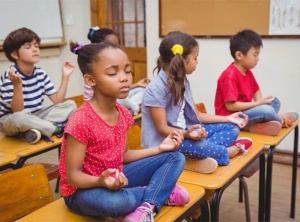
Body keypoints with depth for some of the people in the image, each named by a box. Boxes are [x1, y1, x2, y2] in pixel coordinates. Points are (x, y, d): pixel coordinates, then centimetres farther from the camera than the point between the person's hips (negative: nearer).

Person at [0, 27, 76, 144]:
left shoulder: (41, 73, -2)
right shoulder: (10, 76, -19)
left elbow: (58, 101, -4)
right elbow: (18, 111, -26)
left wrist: (65, 76, -10)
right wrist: (17, 85, -40)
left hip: (34, 118, 6)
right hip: (10, 121, -6)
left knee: (70, 105, -7)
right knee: (19, 118, -42)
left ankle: (35, 129, -21)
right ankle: (56, 128, -18)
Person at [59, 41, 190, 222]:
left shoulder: (123, 113, -3)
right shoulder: (81, 121, -26)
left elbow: (122, 155, 8)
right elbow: (73, 175, -21)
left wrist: (159, 148, 1)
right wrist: (100, 181, -41)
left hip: (116, 179, 8)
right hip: (84, 190, -7)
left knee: (176, 157, 3)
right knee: (119, 201, -42)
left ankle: (147, 207, -18)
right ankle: (162, 193, -8)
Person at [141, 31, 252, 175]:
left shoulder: (182, 82, 7)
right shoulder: (156, 88, -20)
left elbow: (196, 114, 13)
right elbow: (162, 129, -20)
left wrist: (227, 118, 11)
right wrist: (186, 134, -39)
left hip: (185, 132, 9)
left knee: (231, 128, 2)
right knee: (200, 146, -38)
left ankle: (204, 154, -23)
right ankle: (230, 151, -7)